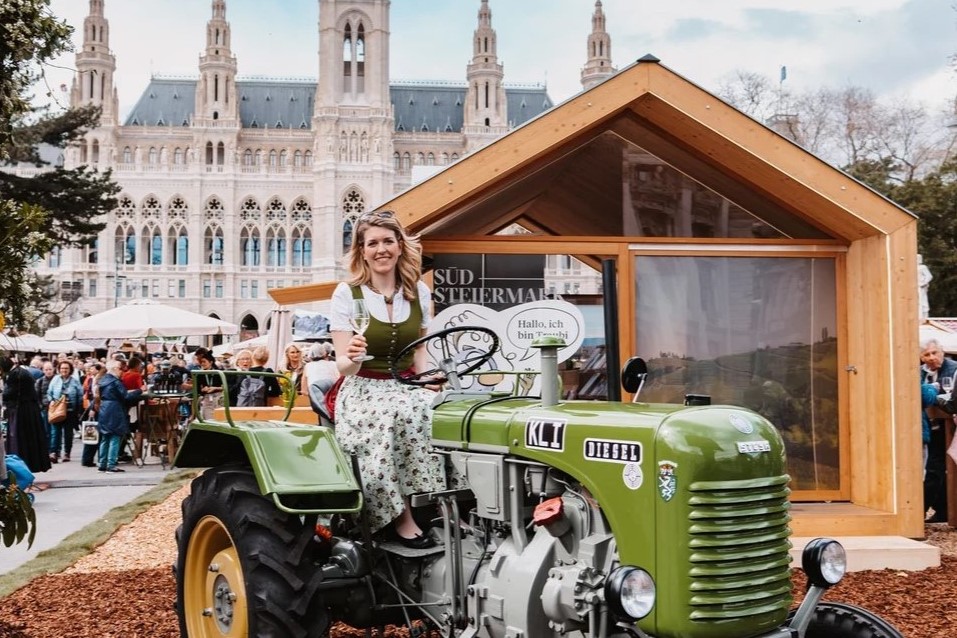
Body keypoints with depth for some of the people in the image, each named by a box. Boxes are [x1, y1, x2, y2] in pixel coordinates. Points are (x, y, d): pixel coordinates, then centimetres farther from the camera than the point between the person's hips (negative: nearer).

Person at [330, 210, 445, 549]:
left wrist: (428, 383, -3)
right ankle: (400, 516, -25)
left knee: (439, 415, -32)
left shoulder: (418, 292, 6)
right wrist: (352, 358, -31)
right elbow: (343, 366, -6)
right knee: (391, 418, -37)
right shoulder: (347, 293, -5)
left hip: (405, 389, 3)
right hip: (363, 391, -3)